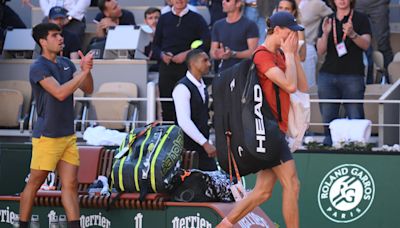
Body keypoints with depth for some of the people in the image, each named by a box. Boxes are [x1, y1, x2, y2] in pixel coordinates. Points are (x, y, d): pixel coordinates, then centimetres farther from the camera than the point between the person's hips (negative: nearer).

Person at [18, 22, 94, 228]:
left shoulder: (66, 63, 11)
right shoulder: (38, 68, -12)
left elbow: (88, 89, 9)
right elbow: (60, 93, -24)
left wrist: (86, 70, -9)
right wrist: (84, 72, -22)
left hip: (68, 135, 7)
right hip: (47, 136, -7)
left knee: (70, 184, 2)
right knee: (34, 183, 1)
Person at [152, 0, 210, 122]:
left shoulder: (197, 19, 6)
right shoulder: (164, 18, 16)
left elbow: (207, 44, -2)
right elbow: (155, 45, 17)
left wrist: (187, 54, -11)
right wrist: (162, 55, -5)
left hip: (188, 69, -3)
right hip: (166, 68, 3)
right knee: (167, 108, -1)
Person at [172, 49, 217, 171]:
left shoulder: (202, 86, 14)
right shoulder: (182, 88, -15)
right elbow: (184, 121, -22)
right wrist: (205, 143, -23)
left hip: (203, 145, 8)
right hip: (187, 147, -8)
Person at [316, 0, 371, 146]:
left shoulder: (361, 19, 5)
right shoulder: (327, 21, 14)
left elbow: (366, 44, -8)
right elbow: (320, 51, 6)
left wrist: (352, 34, -27)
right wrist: (325, 34, -13)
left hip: (353, 75, -3)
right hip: (328, 75, 3)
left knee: (355, 118, -10)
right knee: (328, 117, 0)